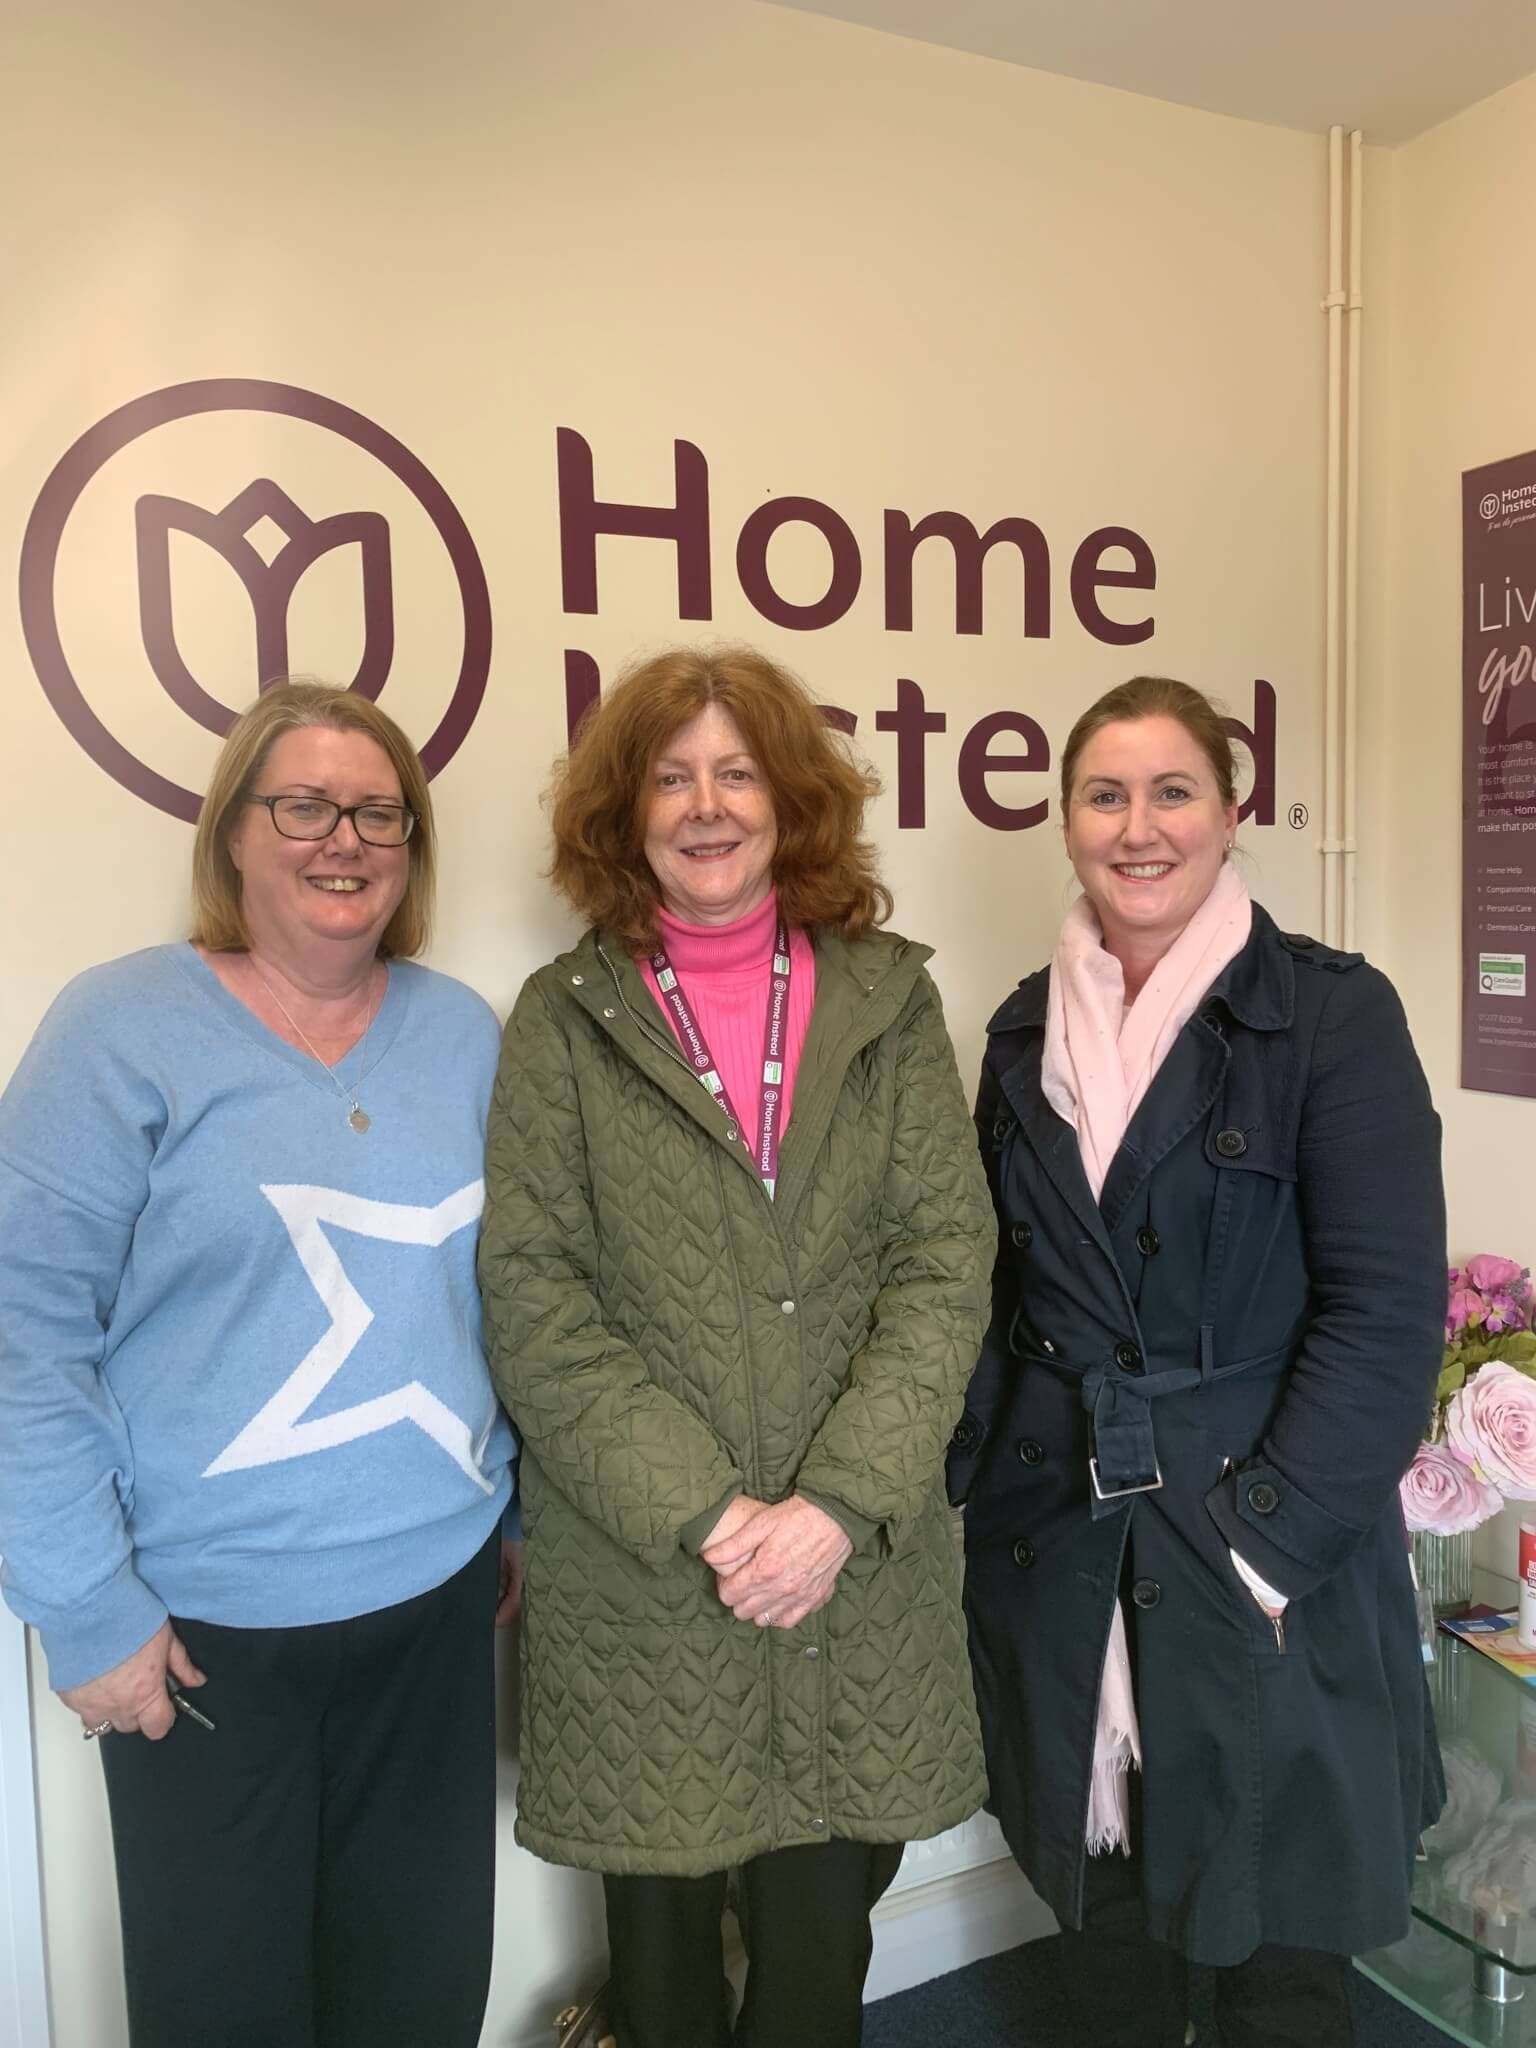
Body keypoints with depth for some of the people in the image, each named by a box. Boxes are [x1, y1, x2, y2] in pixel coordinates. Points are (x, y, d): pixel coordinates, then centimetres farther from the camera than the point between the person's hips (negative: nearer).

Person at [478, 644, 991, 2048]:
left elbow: (946, 1263, -3)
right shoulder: (566, 1020, -1)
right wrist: (701, 1514, -14)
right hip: (636, 1589, 0)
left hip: (858, 1580, 1)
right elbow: (533, 1303, -7)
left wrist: (839, 1506, -13)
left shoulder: (887, 997, 3)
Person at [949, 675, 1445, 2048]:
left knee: (1274, 1937, 13)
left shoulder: (1333, 1015, -9)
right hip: (1056, 1549, 4)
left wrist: (1265, 1542, -15)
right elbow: (998, 1281, 9)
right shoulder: (1030, 1027, 4)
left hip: (1269, 1563, -3)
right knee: (1101, 1902, 18)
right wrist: (980, 1474, 0)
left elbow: (1385, 1315, -12)